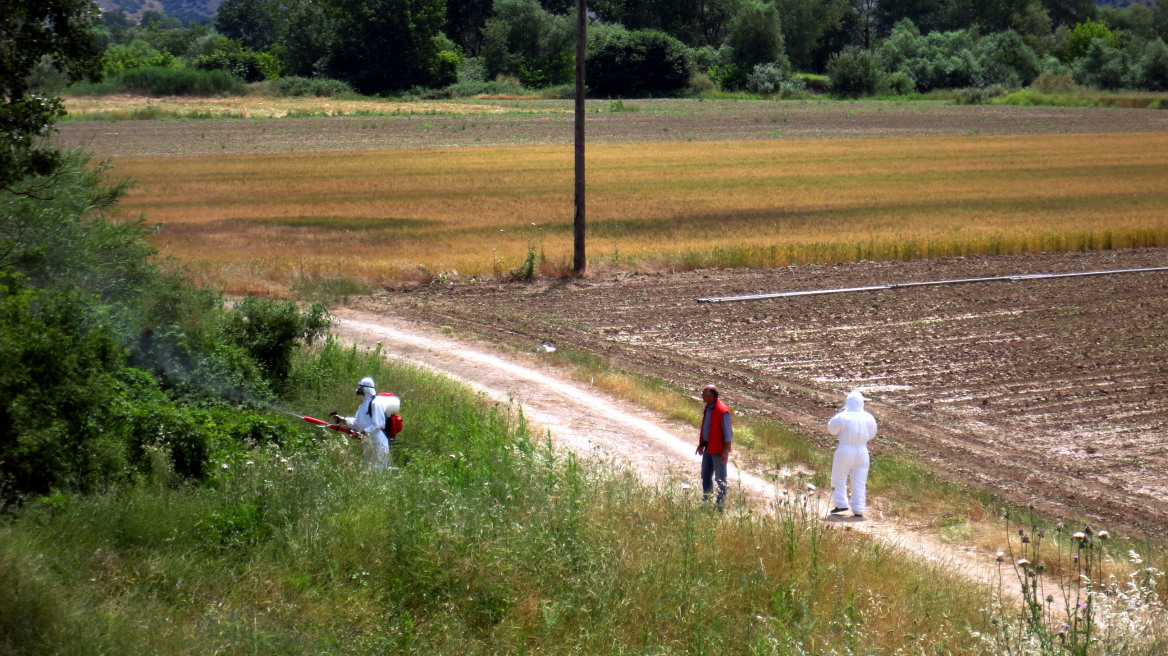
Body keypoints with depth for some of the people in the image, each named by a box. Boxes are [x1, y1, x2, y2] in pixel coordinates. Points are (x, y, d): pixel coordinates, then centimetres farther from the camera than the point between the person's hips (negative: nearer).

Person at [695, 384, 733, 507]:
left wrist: (726, 451, -21)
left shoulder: (722, 411, -20)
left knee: (720, 478, 1)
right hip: (708, 448, 9)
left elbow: (728, 432, -19)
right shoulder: (708, 408, 9)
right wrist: (701, 444, 19)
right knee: (705, 475, 16)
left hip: (718, 450, -9)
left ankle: (720, 505, 9)